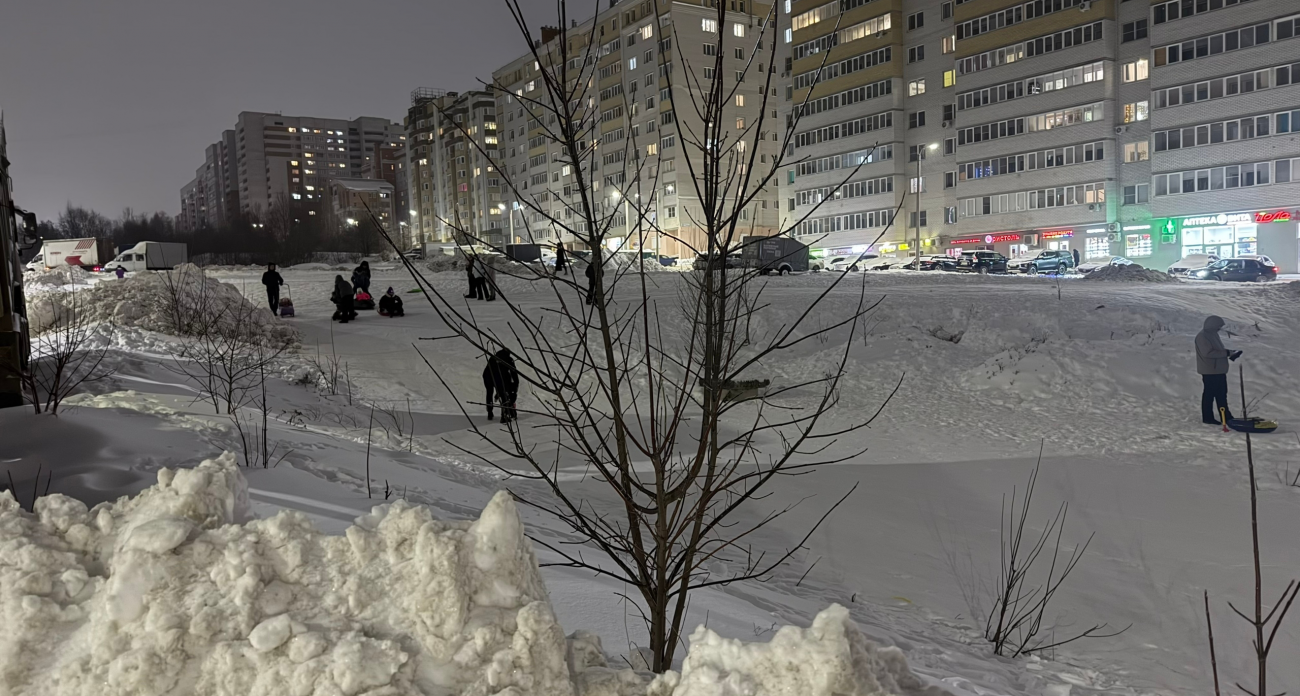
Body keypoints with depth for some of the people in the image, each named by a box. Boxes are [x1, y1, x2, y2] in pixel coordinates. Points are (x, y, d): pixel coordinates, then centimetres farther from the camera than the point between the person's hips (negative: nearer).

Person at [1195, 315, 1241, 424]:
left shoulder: (1213, 334, 14)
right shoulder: (1202, 337, -16)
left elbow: (1218, 350, 21)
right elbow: (1207, 353, -25)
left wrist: (1230, 353, 3)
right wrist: (1227, 353, -22)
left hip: (1219, 370, 10)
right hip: (1210, 371, -10)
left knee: (1222, 395, 14)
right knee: (1209, 394, -1)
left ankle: (1226, 417, 22)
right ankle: (1207, 417, 7)